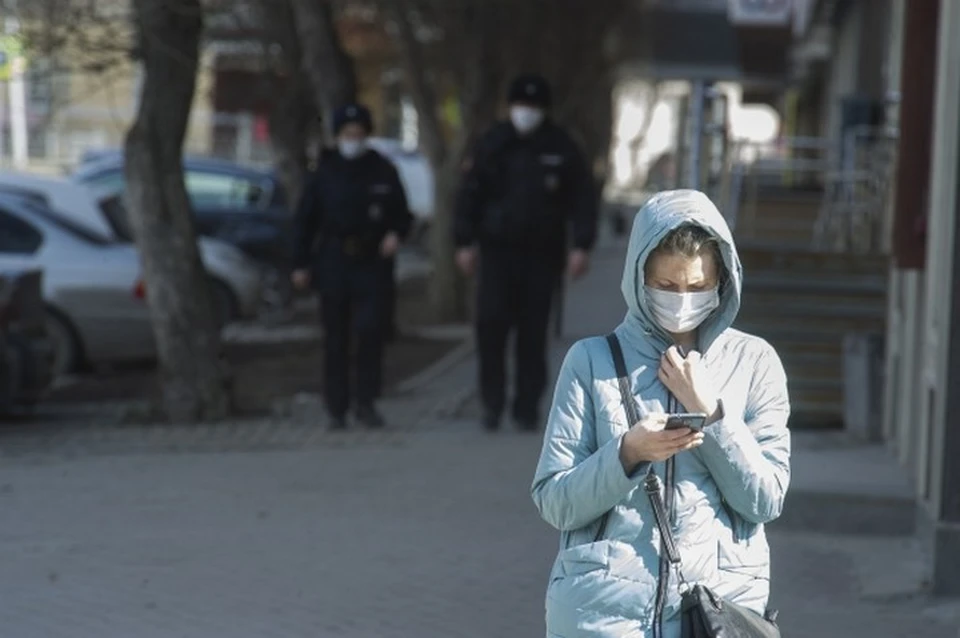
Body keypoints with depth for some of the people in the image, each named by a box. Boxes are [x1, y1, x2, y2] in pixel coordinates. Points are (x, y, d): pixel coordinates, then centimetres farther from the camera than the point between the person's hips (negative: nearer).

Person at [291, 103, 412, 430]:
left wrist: (395, 234, -8)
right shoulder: (325, 173, 5)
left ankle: (366, 402, -1)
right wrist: (301, 264, 3)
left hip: (371, 261, 0)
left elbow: (402, 213, 14)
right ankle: (337, 408, 9)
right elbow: (305, 220, 7)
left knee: (370, 330, -12)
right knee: (336, 339, 3)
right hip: (333, 262, 0)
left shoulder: (382, 171, 6)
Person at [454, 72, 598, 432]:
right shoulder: (492, 146, 2)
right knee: (491, 325, -8)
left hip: (542, 254, 0)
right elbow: (470, 193, 3)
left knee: (533, 332, 4)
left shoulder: (561, 149, 2)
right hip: (498, 250, 0)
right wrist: (465, 242, -2)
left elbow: (583, 198, 1)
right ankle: (492, 403, 4)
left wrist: (581, 246, -6)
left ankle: (528, 408, 12)